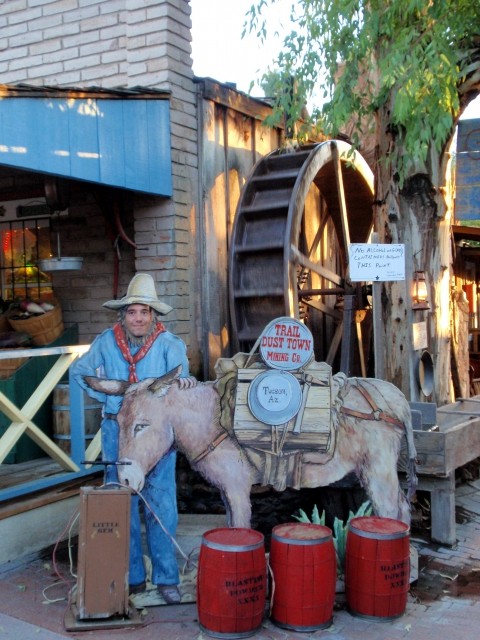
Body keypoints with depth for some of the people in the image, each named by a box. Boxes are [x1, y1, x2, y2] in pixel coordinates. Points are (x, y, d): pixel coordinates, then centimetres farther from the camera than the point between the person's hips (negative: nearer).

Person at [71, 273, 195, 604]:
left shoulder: (168, 343, -6)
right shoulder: (106, 342, 2)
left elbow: (178, 369, -22)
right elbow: (79, 371, 13)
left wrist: (183, 380, -47)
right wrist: (108, 396, 1)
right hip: (117, 431, 3)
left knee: (162, 504, 0)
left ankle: (166, 579, 13)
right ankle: (131, 577, 21)